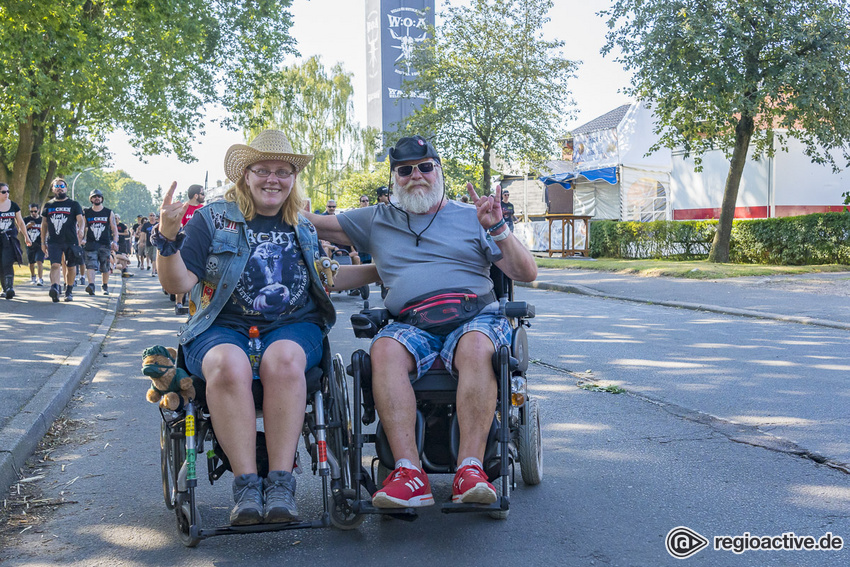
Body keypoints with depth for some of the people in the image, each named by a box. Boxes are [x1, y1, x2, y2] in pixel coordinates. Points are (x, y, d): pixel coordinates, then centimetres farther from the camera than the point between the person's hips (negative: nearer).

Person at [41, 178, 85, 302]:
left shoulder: (74, 204, 6)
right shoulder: (48, 205, 14)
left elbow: (81, 220, -4)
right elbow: (44, 224, 18)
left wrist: (81, 229, -27)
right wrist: (43, 242, 15)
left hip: (71, 241, 0)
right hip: (53, 242, 1)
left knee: (71, 267, 7)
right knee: (55, 265, -18)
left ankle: (69, 291, 22)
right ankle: (55, 288, -37)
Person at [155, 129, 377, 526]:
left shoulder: (302, 227, 21)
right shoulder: (213, 219, 9)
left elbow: (323, 278, 33)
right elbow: (177, 283, 1)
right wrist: (168, 238, -18)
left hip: (292, 326, 2)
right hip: (223, 327, -1)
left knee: (282, 359, -35)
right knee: (228, 365, -37)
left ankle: (281, 483, -33)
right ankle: (246, 486, -32)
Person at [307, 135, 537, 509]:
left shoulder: (471, 218, 18)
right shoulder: (376, 221, 24)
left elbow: (526, 274, 11)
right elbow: (309, 224, 25)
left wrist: (497, 229, -3)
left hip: (475, 317, -1)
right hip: (410, 326, 1)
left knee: (477, 347, -36)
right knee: (385, 349, -33)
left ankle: (470, 469, -40)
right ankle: (409, 474, -39)